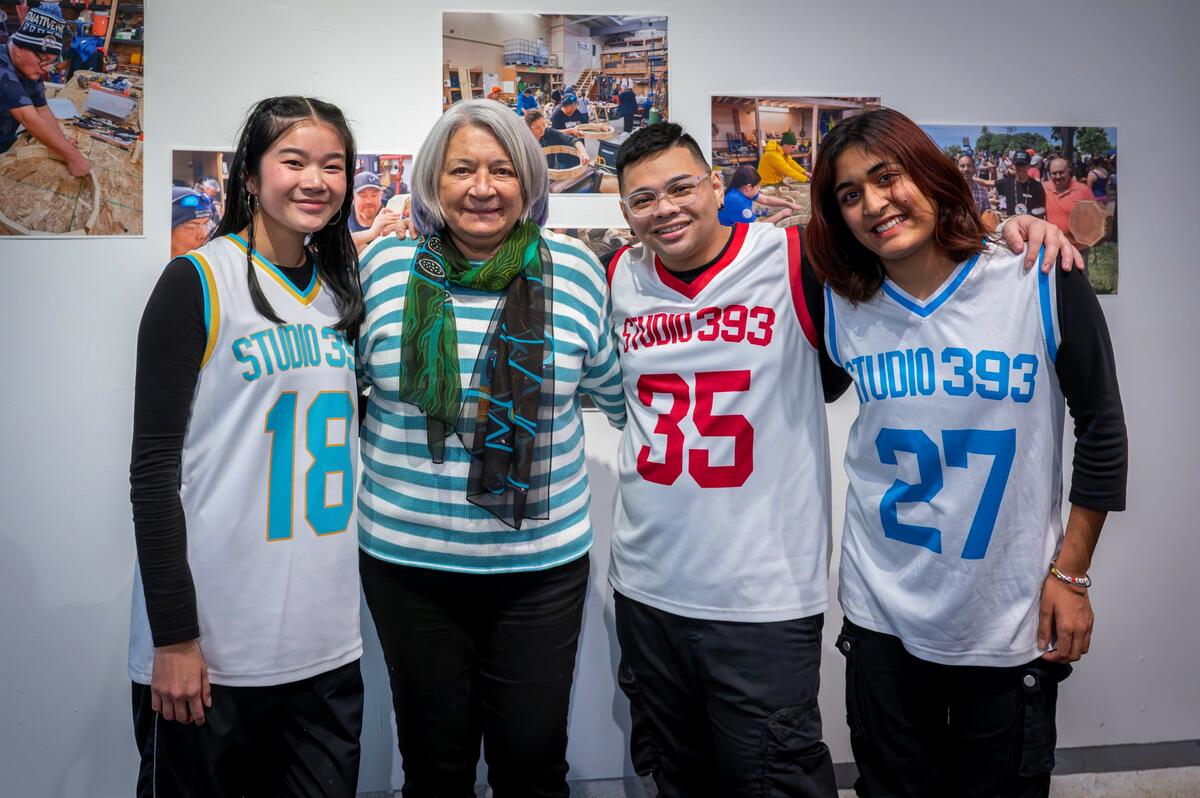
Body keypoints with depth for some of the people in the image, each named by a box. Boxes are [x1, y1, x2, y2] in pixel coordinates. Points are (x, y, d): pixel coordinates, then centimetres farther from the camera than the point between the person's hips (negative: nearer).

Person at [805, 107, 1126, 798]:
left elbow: (1102, 429, -3)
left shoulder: (1043, 283, -11)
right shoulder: (840, 305, -4)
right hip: (883, 617, 2)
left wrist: (1070, 574, -2)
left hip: (1010, 621, -1)